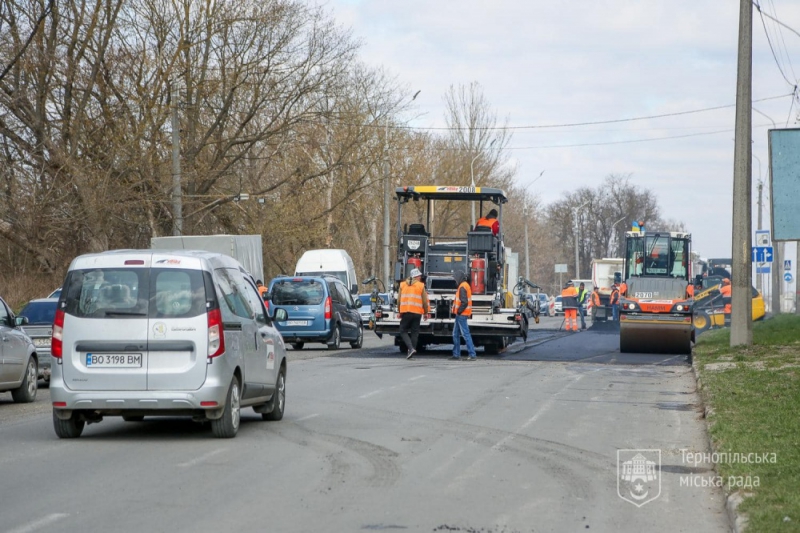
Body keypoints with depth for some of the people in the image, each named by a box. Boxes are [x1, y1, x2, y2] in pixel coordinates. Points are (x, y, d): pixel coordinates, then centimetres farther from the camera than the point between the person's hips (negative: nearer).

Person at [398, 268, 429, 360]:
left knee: (403, 331, 5)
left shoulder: (403, 285, 7)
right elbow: (425, 301, 3)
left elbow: (399, 300, 9)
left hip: (405, 311, 0)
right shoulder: (421, 286, 2)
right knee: (414, 332, 8)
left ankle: (411, 348, -14)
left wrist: (400, 312, 19)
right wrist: (426, 312, 18)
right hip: (417, 312, 0)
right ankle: (412, 349, 9)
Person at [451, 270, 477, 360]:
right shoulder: (466, 285, 15)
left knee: (465, 334, -11)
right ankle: (456, 354, 19)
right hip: (460, 315, 11)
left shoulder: (462, 287, -17)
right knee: (456, 334, 15)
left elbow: (464, 302, -25)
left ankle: (472, 354, -13)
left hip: (461, 315, -11)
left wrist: (459, 311, -17)